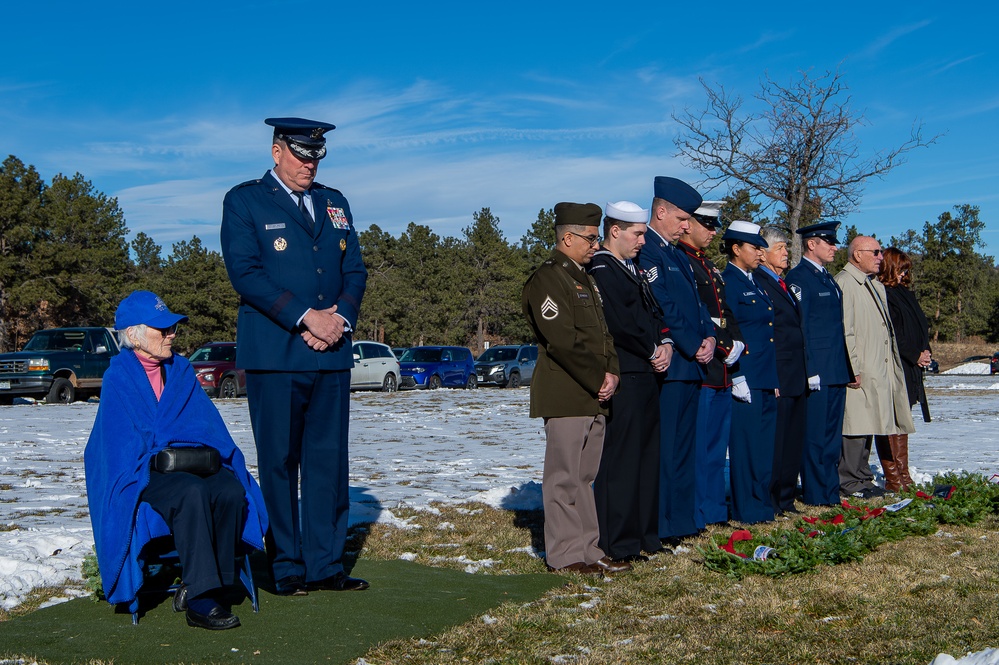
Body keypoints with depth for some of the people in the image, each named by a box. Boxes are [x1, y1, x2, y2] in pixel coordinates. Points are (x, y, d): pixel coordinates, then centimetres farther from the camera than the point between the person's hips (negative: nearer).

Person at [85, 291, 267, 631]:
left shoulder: (181, 370, 17)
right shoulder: (118, 377, 1)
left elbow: (209, 424, 12)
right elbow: (121, 440, -6)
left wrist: (206, 454, -8)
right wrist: (160, 459, -19)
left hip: (193, 464, 5)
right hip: (143, 472, -5)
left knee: (231, 490, -28)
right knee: (190, 492, -37)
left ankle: (200, 589, -21)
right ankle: (202, 599, -36)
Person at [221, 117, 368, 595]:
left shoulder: (334, 203, 19)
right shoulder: (244, 201, 2)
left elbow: (355, 270, 15)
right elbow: (245, 273, -9)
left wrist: (341, 319, -5)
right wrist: (305, 318, -14)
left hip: (332, 354, 5)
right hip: (274, 354, -5)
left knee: (329, 461, 5)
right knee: (278, 461, 1)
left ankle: (325, 564, 13)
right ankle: (287, 568, 10)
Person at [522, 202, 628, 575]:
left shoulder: (584, 279, 20)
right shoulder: (547, 279, -10)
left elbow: (602, 332, 19)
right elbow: (563, 341, -18)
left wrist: (611, 372, 3)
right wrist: (598, 380, -13)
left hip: (594, 395, 9)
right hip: (565, 396, -9)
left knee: (584, 476, 12)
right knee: (565, 476, -2)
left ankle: (587, 549, 19)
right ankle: (565, 555, 5)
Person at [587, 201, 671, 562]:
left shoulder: (631, 270, 19)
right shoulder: (601, 270, -12)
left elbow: (653, 314, 20)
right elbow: (621, 325, -19)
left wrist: (666, 344, 2)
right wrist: (654, 351, -7)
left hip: (647, 375, 10)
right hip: (623, 379, -10)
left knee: (647, 457, 13)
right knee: (620, 460, -5)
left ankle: (645, 534, 22)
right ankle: (619, 544, 2)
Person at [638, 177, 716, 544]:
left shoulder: (678, 255, 20)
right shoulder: (646, 252, -10)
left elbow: (696, 303, 20)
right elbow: (662, 311, -16)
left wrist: (709, 338, 2)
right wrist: (693, 347, -12)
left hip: (691, 364, 10)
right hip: (668, 364, -10)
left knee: (684, 447, 13)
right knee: (664, 448, -6)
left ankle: (682, 519, 20)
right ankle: (661, 527, -1)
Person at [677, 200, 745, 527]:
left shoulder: (709, 267, 21)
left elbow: (725, 314, 22)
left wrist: (737, 345, 5)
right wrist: (723, 348, -15)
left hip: (721, 373, 10)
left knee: (717, 446, 14)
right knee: (699, 447, -5)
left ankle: (717, 509, 21)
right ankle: (700, 515, 2)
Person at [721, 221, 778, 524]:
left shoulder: (756, 284, 18)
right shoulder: (728, 282, -9)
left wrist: (775, 379, 17)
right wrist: (737, 378, -18)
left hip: (767, 379, 9)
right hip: (746, 379, -9)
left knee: (766, 445, 12)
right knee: (746, 446, -3)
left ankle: (763, 503, 21)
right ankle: (747, 509, 4)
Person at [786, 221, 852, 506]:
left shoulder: (828, 278, 19)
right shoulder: (798, 277, -9)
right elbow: (797, 327, -14)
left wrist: (847, 367, 17)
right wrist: (809, 370, -18)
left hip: (837, 371, 9)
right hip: (817, 371, -9)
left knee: (832, 435, 12)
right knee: (815, 436, -4)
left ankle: (830, 491, 18)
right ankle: (816, 494, 2)